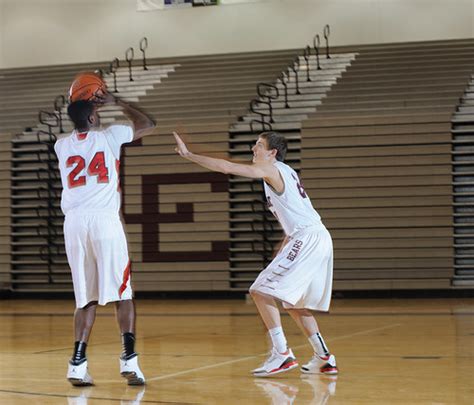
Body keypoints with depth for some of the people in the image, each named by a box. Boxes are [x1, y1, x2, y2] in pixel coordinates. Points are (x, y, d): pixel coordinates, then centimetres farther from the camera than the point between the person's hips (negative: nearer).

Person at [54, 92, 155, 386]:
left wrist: (81, 107, 40)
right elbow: (148, 125, 21)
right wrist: (117, 103, 26)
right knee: (122, 292, 0)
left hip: (74, 222, 4)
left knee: (87, 298, 9)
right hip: (104, 219, -4)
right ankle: (129, 358, -12)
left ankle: (78, 363, -1)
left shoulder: (61, 145, 16)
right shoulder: (109, 136, 6)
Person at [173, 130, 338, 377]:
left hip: (307, 238, -10)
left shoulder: (271, 169, -5)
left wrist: (188, 155, -6)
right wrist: (283, 251, 25)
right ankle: (324, 359, 19)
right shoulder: (284, 172, 23)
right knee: (294, 303, 19)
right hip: (319, 239, 10)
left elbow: (226, 167, -11)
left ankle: (282, 354, -13)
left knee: (261, 291, -10)